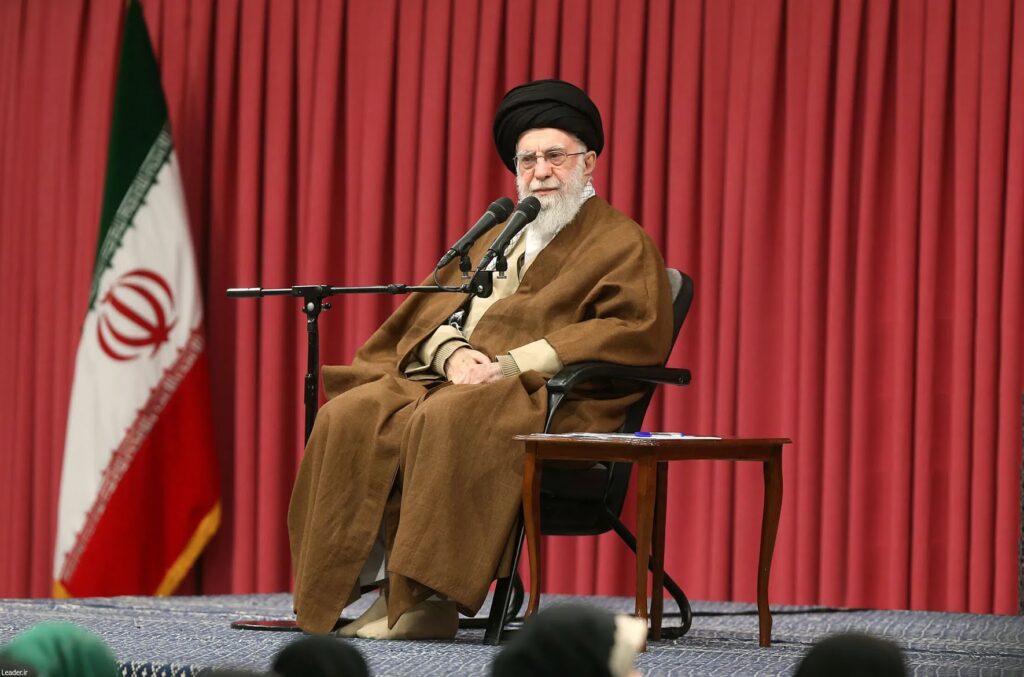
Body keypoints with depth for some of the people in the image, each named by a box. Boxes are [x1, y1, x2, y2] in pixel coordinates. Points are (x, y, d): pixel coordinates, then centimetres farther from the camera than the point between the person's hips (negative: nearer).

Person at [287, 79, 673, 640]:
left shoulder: (622, 243, 6)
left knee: (444, 423, -37)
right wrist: (451, 353, -7)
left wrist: (515, 363, -17)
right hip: (453, 375, 7)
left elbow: (635, 331, -10)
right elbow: (435, 307, 19)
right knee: (352, 415, -21)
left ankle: (429, 598, -36)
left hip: (545, 401, -7)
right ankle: (374, 583, -26)